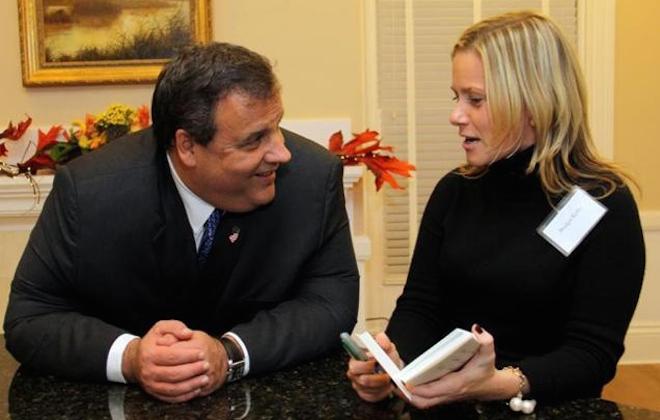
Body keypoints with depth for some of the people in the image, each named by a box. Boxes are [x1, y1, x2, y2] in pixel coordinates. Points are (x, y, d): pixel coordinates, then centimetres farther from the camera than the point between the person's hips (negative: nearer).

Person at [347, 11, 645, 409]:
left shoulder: (605, 205, -8)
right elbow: (420, 307, 4)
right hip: (447, 403, 4)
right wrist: (391, 362, -17)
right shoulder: (454, 191, 6)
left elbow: (594, 353, -12)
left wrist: (500, 384, -29)